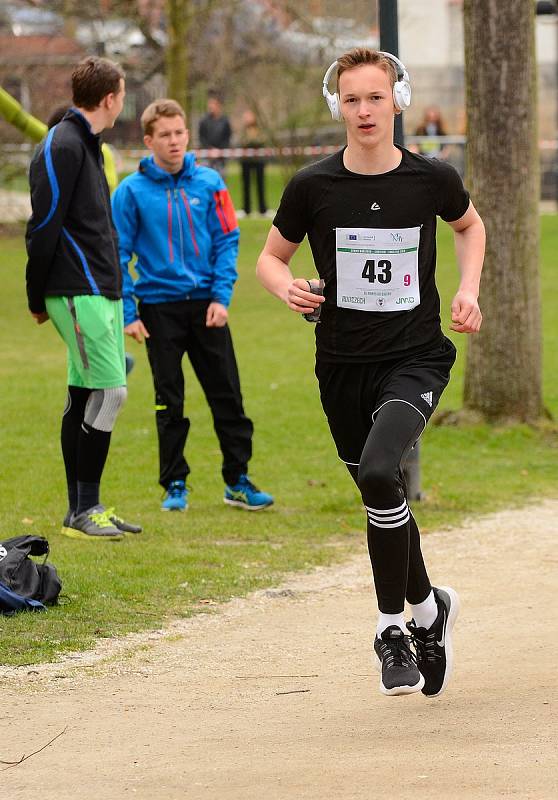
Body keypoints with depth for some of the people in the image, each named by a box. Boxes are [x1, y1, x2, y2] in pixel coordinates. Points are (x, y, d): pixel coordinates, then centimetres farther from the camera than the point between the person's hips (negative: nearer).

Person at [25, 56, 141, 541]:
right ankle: (83, 510, -6)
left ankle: (84, 509, 14)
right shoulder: (63, 147, -13)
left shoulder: (85, 145, 18)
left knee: (85, 393, 10)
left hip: (102, 291, 9)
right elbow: (44, 228, -15)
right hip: (80, 294, -9)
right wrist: (38, 299, -12)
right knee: (108, 391, -11)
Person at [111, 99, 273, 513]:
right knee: (169, 402, 7)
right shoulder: (132, 191, -5)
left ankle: (238, 479, 12)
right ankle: (175, 485, 16)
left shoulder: (209, 183, 0)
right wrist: (128, 312, -8)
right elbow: (118, 254, -3)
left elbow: (227, 241, 2)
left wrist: (221, 296, -7)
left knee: (227, 395, 3)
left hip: (206, 304, 1)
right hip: (159, 306, -1)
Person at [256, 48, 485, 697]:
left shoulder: (432, 179, -5)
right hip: (343, 364, 2)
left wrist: (468, 290, 4)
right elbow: (270, 257, 9)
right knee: (381, 497, 12)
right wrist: (286, 287, -14)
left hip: (416, 358, -2)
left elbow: (469, 225, 18)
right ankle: (427, 607, 38)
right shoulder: (313, 187, -6)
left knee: (378, 472, -25)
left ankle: (393, 627, -10)